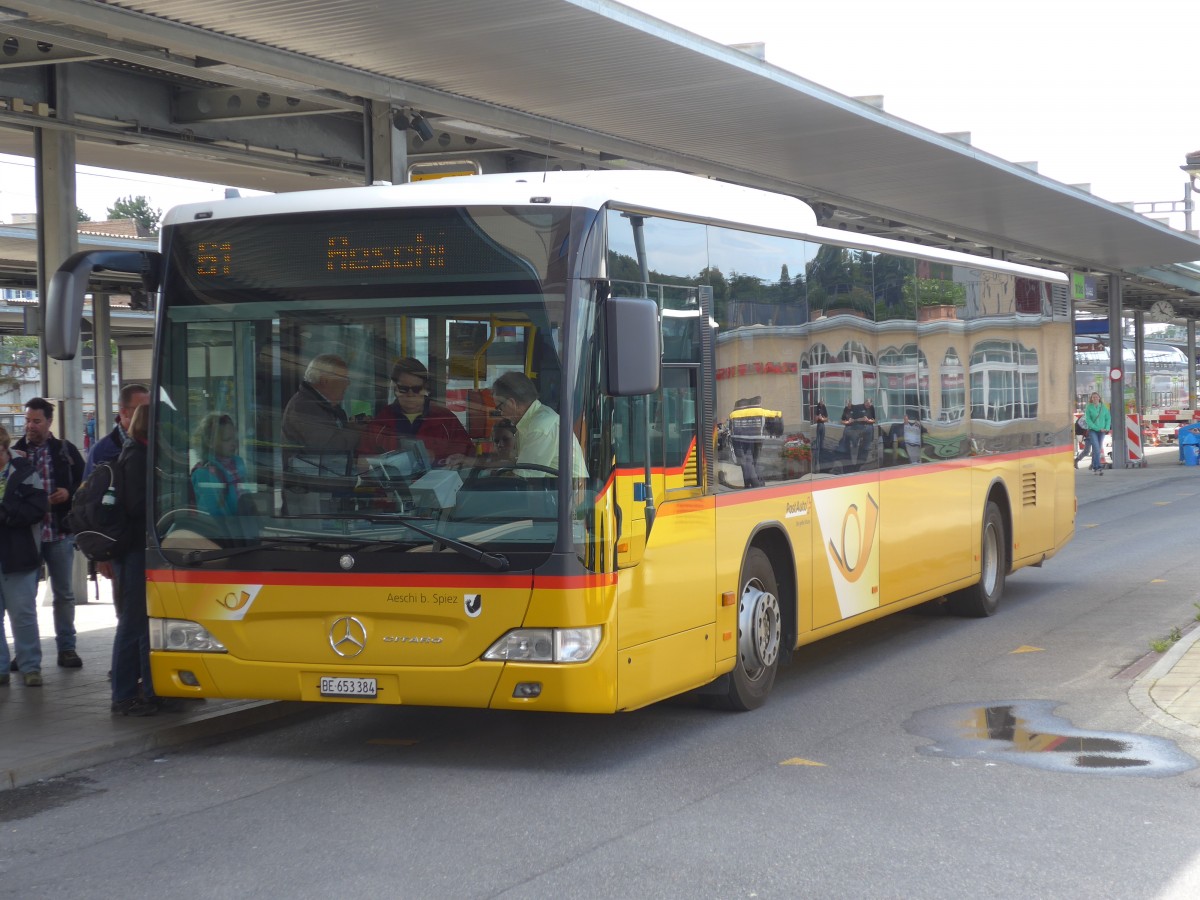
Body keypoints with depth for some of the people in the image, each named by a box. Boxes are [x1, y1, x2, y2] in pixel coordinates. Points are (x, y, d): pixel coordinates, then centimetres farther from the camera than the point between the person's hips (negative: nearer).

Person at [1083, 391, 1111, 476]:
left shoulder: (1103, 407, 5)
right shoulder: (1089, 408, -4)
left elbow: (1108, 418, 6)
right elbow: (1088, 420, -10)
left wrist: (1107, 428, -10)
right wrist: (1097, 429, -17)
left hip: (1102, 431, 4)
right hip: (1092, 430, -4)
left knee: (1099, 449, 8)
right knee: (1096, 449, -15)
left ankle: (1094, 467, 20)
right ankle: (1098, 468, -20)